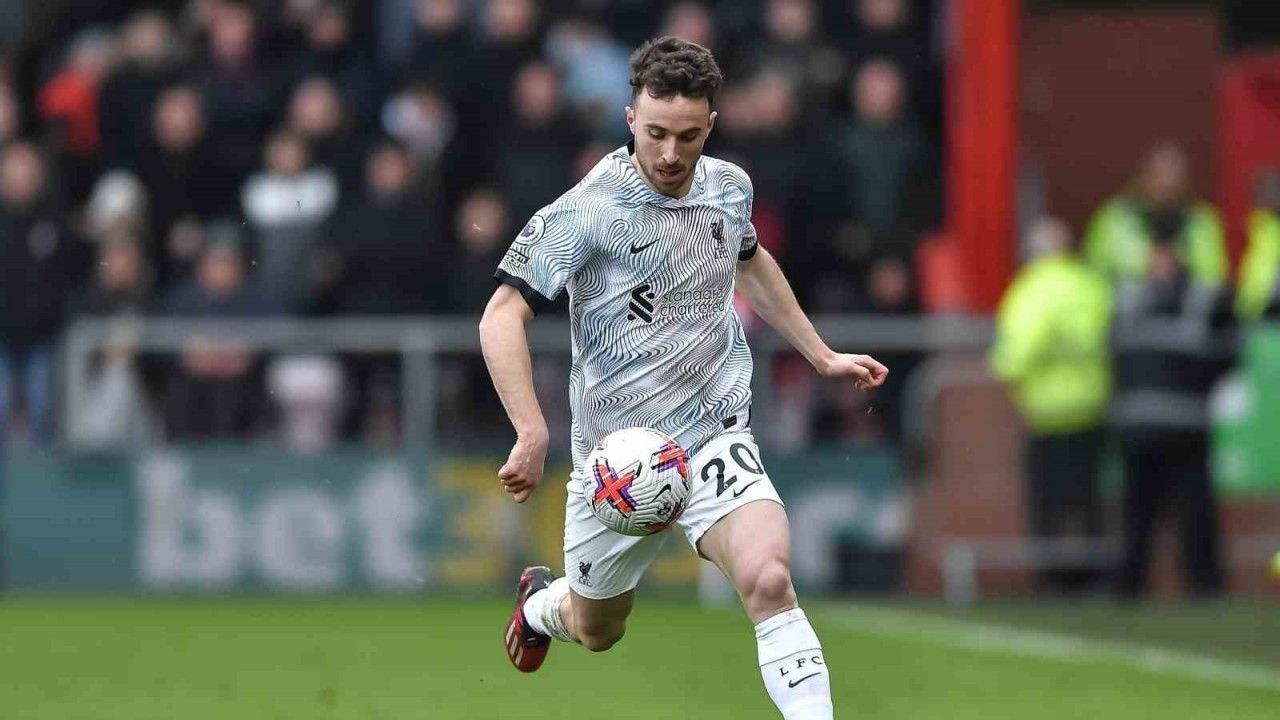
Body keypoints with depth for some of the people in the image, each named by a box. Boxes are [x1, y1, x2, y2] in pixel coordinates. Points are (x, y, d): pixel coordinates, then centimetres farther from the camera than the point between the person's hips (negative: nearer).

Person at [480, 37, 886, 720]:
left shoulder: (728, 186, 1)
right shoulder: (587, 210, -16)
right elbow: (501, 317, -18)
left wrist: (822, 355, 27)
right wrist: (532, 434, -28)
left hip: (716, 439, 2)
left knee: (768, 580, -27)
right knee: (596, 632, 17)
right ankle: (542, 600, 54)